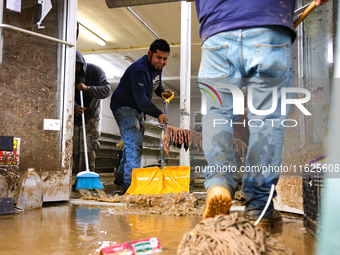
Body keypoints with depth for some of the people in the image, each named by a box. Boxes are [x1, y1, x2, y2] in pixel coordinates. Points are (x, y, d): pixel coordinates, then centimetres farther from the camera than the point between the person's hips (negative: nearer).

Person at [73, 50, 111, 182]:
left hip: (91, 118, -2)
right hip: (73, 118, 2)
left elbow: (107, 90, -15)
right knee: (75, 150, 2)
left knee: (89, 149, -8)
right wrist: (75, 107, -30)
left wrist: (88, 88, -29)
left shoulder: (95, 71, -8)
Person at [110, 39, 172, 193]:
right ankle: (130, 183, -23)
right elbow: (140, 97, -39)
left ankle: (121, 176, 33)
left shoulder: (157, 66, 1)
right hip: (124, 107, -10)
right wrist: (158, 114, -49)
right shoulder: (139, 69, -29)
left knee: (134, 144, 17)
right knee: (134, 145, -20)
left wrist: (162, 92, -2)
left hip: (138, 109, 10)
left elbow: (156, 86, 19)